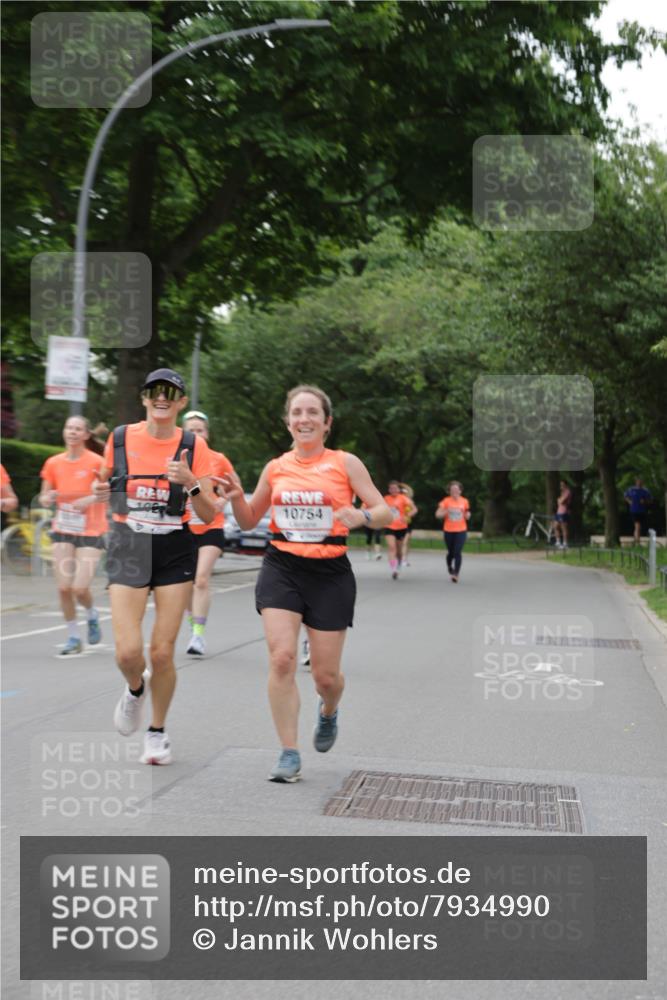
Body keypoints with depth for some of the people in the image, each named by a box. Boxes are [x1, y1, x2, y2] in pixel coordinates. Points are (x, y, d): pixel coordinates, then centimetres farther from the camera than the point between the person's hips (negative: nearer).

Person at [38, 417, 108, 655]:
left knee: (80, 588, -11)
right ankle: (73, 637, 15)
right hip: (63, 530, 4)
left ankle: (92, 617, 24)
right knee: (64, 587, -3)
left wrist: (92, 499, -22)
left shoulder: (95, 462, -7)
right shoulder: (53, 463, 5)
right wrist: (48, 498, -11)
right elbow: (44, 498, 12)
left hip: (90, 532, -3)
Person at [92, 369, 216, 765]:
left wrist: (190, 482, -21)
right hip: (128, 551, 1)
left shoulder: (194, 446, -3)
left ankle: (158, 731, 23)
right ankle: (136, 689, 26)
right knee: (128, 651, -12)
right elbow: (106, 484, 18)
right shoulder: (120, 439, 0)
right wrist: (103, 491, -5)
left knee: (163, 652, -1)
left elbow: (209, 515, -4)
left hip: (175, 554, -1)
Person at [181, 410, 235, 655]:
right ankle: (193, 624, 35)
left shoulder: (218, 459, -2)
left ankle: (199, 635, -11)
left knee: (201, 580, -14)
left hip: (211, 528, -2)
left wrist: (224, 499, -7)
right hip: (184, 528, 2)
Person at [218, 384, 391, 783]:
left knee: (326, 674, 3)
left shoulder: (346, 463, -1)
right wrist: (236, 497, -4)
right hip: (282, 568, 2)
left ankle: (329, 712, 40)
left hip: (330, 573, -2)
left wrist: (362, 516, -26)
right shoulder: (276, 468, 7)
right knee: (281, 657, -14)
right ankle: (290, 755, -2)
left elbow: (386, 512, -4)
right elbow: (249, 521, 17)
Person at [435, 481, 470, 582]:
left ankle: (456, 574, -13)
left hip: (461, 531, 0)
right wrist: (447, 511, -25)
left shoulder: (464, 501, 2)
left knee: (458, 552, -14)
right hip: (448, 531, 0)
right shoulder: (446, 501, -4)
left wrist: (467, 515, -9)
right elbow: (437, 514, -8)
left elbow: (467, 516, 14)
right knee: (451, 553, 11)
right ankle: (450, 569, 39)